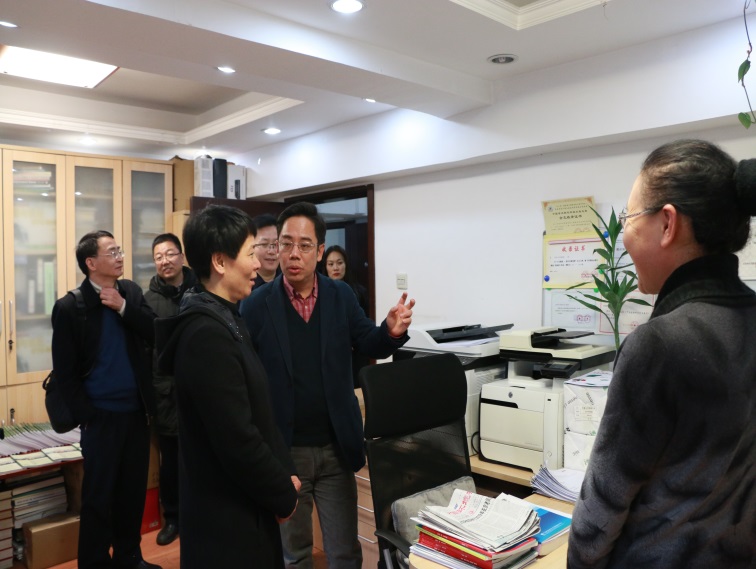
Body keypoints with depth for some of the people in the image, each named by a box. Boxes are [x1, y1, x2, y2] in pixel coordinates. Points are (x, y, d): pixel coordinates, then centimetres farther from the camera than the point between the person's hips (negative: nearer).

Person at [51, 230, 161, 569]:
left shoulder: (131, 291, 5)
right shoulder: (69, 307, -8)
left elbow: (156, 334, -4)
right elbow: (65, 371, -7)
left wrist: (123, 307, -15)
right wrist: (87, 416, -9)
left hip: (137, 411, 4)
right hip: (101, 416, -4)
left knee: (133, 491, 15)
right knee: (98, 497, 7)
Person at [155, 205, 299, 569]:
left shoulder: (225, 319, 6)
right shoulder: (207, 334, -26)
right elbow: (238, 440, -27)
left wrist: (284, 471, 5)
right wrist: (284, 496, -12)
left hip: (243, 505, 9)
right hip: (226, 515, -9)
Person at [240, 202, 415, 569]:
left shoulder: (341, 296, -2)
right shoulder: (257, 305, -9)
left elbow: (369, 345, -1)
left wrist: (392, 330, -24)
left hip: (336, 447, 1)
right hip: (283, 450, -1)